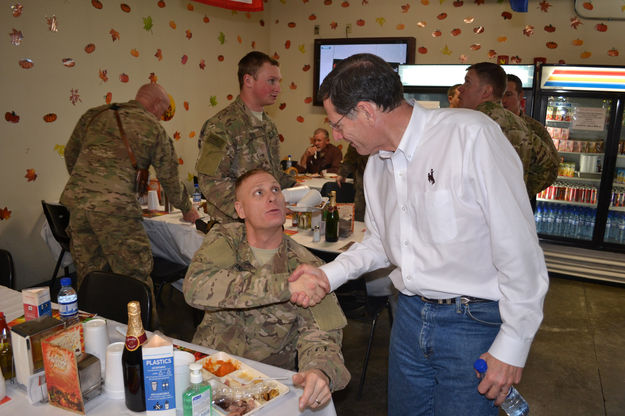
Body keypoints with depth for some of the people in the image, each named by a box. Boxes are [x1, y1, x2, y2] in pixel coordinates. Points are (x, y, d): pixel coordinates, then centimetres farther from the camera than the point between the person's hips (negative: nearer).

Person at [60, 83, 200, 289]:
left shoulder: (94, 114, 19)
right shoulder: (153, 128, 7)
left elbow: (70, 154, 27)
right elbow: (170, 178, 13)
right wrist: (187, 209, 27)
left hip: (76, 200, 6)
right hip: (115, 205, -5)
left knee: (88, 276, 15)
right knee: (136, 278, 2)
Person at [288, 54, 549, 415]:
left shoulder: (471, 134, -20)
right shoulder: (377, 163, 5)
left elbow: (518, 247, -19)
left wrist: (513, 344, -15)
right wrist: (328, 275, 1)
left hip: (474, 322, -6)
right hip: (411, 314, 7)